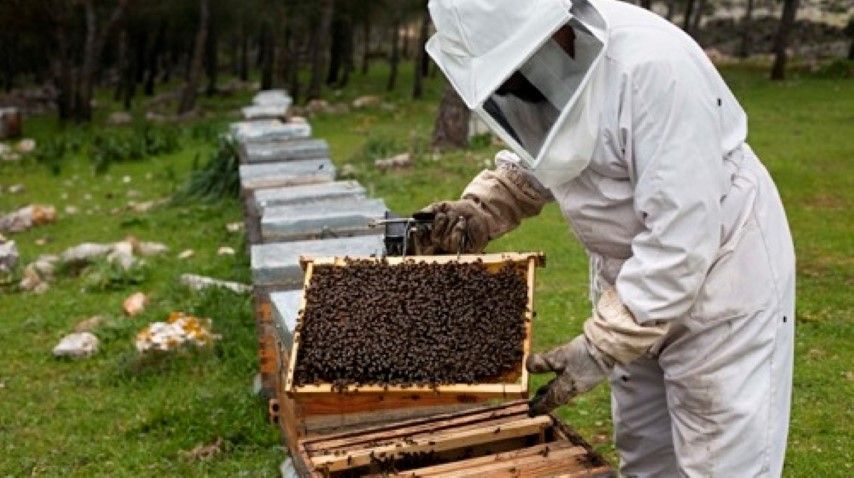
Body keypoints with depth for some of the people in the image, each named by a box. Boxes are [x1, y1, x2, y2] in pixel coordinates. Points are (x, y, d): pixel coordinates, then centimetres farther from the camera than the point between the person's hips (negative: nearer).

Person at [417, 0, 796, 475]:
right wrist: (478, 211, -10)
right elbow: (529, 162, 9)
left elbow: (681, 240, -31)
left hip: (723, 274, -7)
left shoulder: (653, 66, -32)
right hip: (633, 274, 7)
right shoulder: (535, 64, -10)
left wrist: (599, 348, -26)